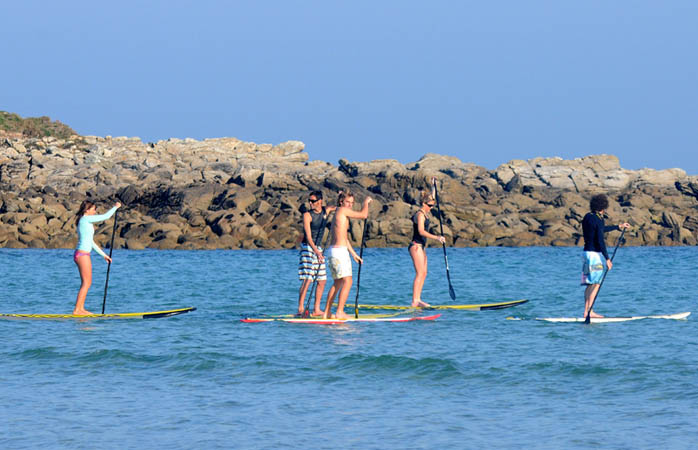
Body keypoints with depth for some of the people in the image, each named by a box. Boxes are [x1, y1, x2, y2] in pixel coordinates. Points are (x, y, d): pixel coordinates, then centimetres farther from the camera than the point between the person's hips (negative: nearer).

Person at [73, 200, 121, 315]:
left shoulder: (85, 222, 20)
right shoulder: (86, 219, -10)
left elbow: (91, 242, 24)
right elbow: (106, 216, -10)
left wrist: (104, 255, 25)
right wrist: (116, 207, 6)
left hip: (82, 255, 10)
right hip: (82, 254, -10)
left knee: (87, 283, 12)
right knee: (86, 283, -8)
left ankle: (81, 308, 14)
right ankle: (77, 310, -10)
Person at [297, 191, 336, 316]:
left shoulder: (325, 210, 5)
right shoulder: (307, 214, -12)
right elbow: (308, 236, -21)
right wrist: (316, 251, -33)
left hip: (318, 249, 7)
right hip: (308, 248, -7)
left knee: (322, 280, 7)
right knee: (307, 280, -16)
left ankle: (316, 310, 14)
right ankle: (300, 309, -18)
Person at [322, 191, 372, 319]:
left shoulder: (338, 214, 22)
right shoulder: (343, 210, -7)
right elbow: (363, 215, -9)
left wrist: (354, 254, 30)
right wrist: (366, 202, 10)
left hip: (332, 251, 10)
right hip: (339, 251, -10)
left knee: (337, 283, 18)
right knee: (347, 282, -10)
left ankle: (327, 313, 19)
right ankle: (339, 312, -15)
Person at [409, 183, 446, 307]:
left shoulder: (423, 213, 14)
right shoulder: (420, 214, -14)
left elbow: (431, 199, 32)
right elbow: (421, 231, -26)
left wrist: (433, 187, 28)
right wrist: (436, 237, -32)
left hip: (420, 246, 10)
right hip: (416, 246, -10)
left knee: (423, 273, 7)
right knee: (420, 273, -13)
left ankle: (417, 299, 7)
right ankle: (415, 301, -18)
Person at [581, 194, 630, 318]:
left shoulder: (587, 217, 12)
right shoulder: (598, 220, -15)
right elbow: (600, 241, -18)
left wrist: (619, 226, 37)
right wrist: (607, 259, -14)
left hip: (587, 252, 9)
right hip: (595, 254, -9)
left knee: (590, 284, 12)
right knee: (595, 284, -7)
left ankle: (587, 311, 12)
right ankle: (588, 311, -11)